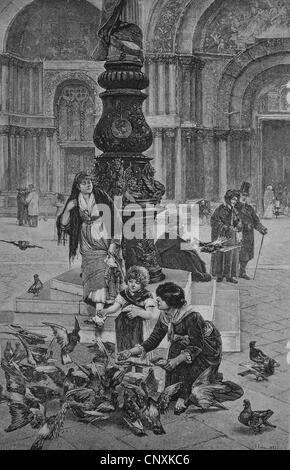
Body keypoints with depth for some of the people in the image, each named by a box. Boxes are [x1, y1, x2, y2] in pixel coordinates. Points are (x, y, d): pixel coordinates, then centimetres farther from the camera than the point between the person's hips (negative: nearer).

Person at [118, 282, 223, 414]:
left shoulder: (191, 317, -32)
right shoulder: (164, 316, -10)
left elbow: (196, 346, -30)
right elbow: (153, 340, -7)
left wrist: (177, 360, -40)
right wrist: (131, 351, -18)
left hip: (207, 346, -6)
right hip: (190, 343, 7)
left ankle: (183, 398, -17)